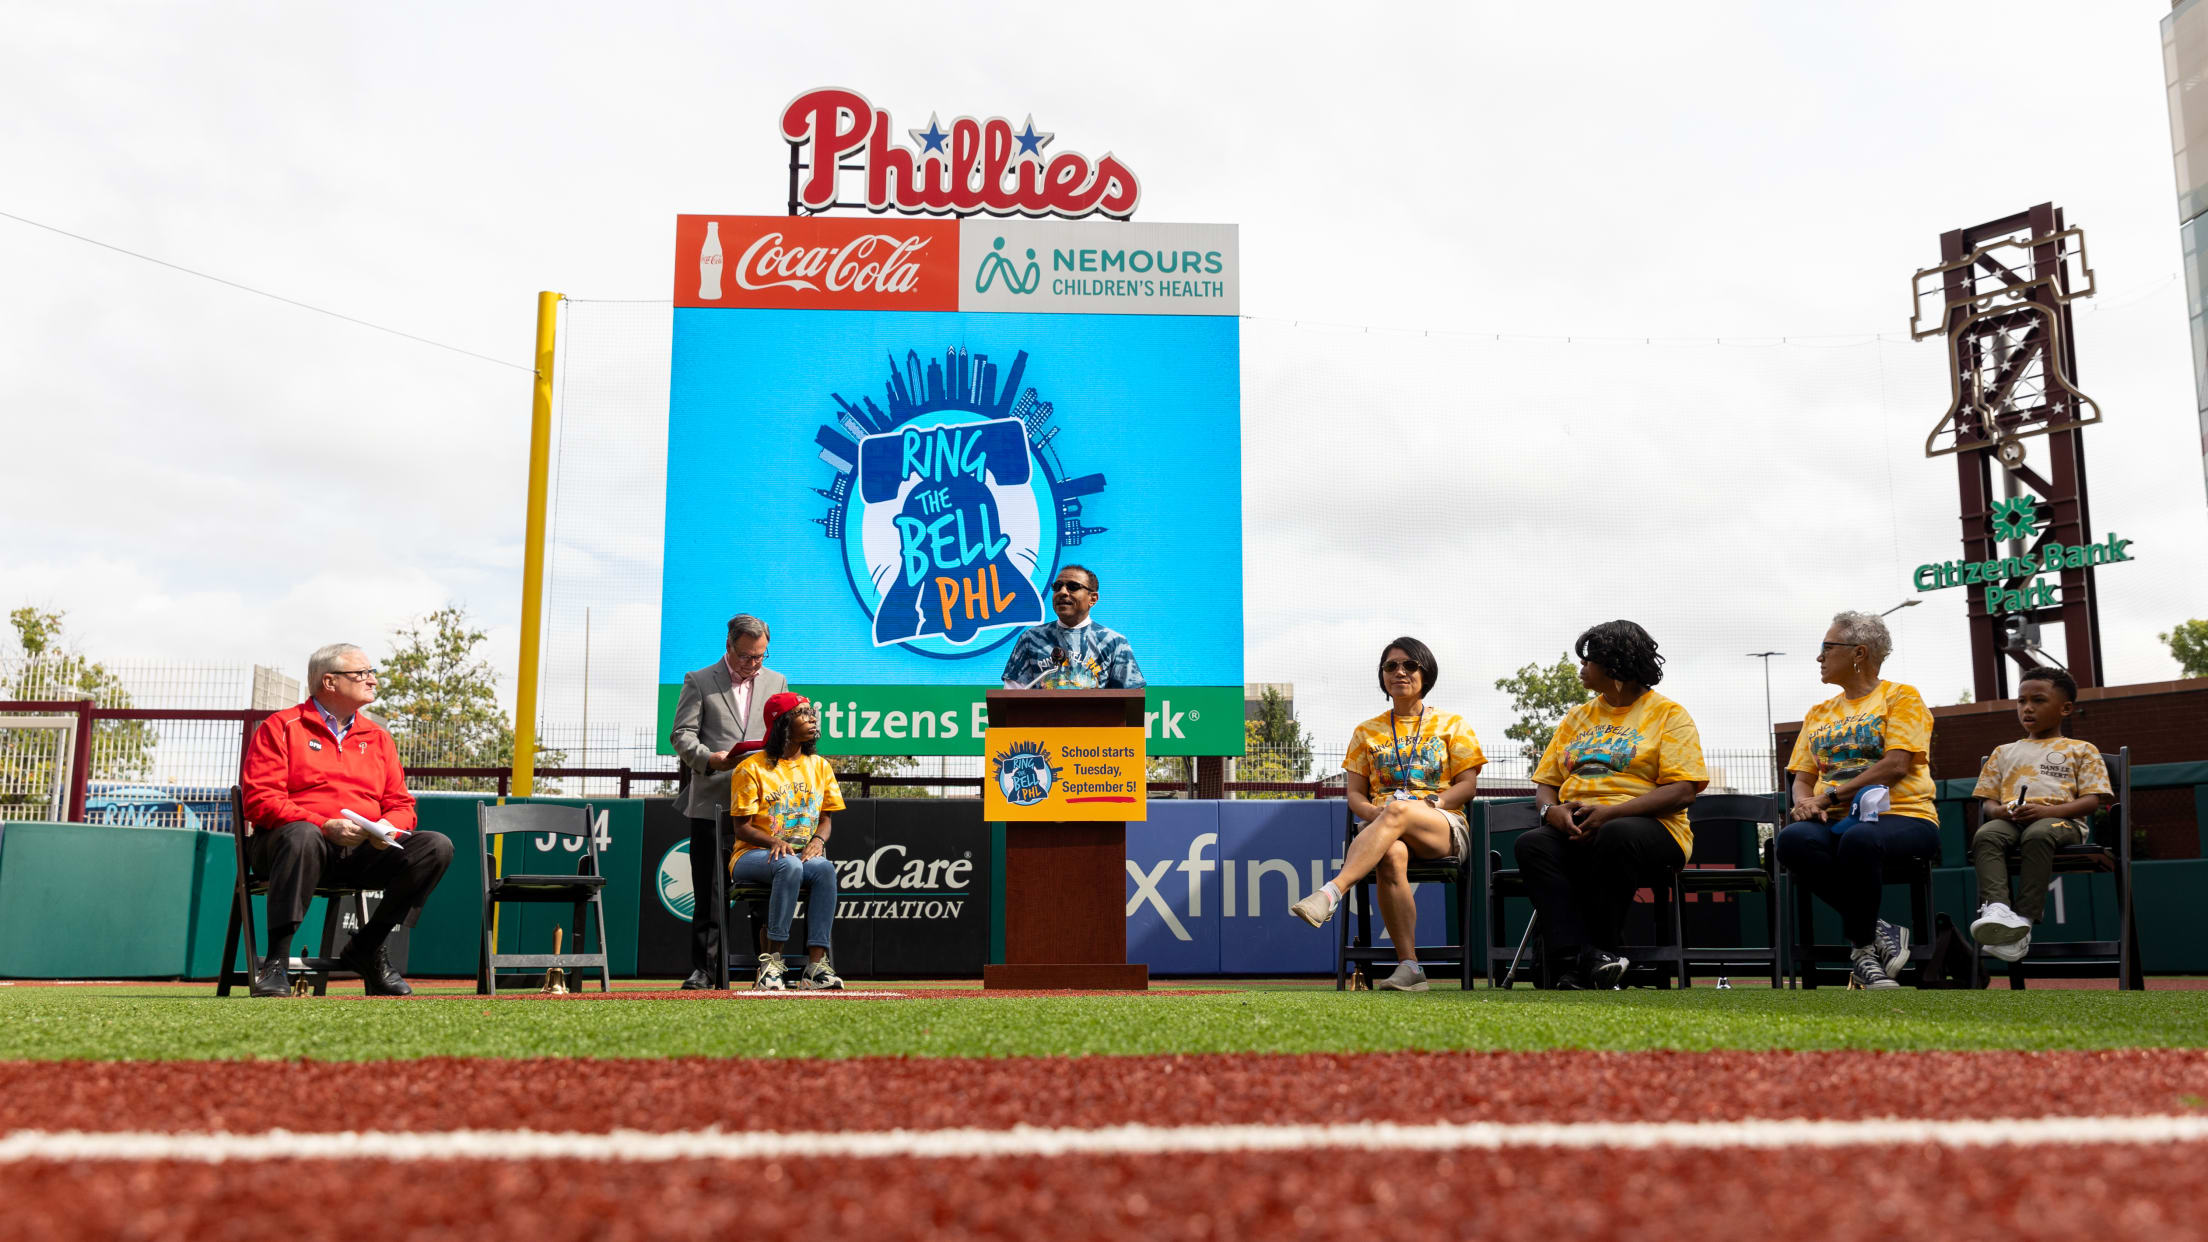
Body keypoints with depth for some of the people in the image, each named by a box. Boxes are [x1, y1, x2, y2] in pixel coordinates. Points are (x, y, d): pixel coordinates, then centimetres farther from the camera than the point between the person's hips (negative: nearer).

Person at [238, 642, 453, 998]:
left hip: (362, 852, 5)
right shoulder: (280, 728, 5)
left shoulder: (377, 737, 21)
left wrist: (387, 828, -9)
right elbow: (260, 801, -7)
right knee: (302, 836, -41)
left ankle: (367, 948, -6)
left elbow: (402, 806, 17)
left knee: (437, 846, -18)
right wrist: (325, 826, -20)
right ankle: (276, 961, -32)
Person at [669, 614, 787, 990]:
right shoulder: (699, 681, 7)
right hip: (712, 803, -2)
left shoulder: (776, 682, 16)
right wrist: (709, 758, -17)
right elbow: (682, 734, 1)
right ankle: (704, 969, 5)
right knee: (709, 893, -1)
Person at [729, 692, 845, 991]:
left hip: (804, 853, 4)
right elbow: (743, 828, -5)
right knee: (789, 864, -38)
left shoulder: (819, 766, 14)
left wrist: (818, 840, -10)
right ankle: (771, 963, -32)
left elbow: (826, 817, 14)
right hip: (753, 855, -4)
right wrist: (775, 842, -24)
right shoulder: (752, 768, -2)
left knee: (825, 867, -31)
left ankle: (816, 966, -36)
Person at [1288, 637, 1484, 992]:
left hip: (1444, 826, -2)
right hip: (1382, 825, 2)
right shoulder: (1367, 732, 21)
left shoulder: (1451, 725, 17)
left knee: (1399, 811, -39)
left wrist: (1427, 803, -11)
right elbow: (1354, 793, 14)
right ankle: (1409, 967, -39)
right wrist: (1374, 812, -9)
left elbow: (1467, 786, 7)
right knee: (1391, 855, -38)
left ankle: (1331, 893, -54)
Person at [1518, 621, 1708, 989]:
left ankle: (1595, 951, -28)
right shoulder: (1577, 718, 25)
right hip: (1576, 829, 5)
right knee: (1532, 844, -29)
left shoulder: (1670, 714, 8)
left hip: (1647, 826, -4)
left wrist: (1611, 812, -19)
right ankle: (1582, 959, -39)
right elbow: (1545, 783, 21)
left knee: (1617, 836, -40)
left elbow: (1682, 791, -6)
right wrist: (1551, 809, -6)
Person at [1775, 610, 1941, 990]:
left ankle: (1862, 949, -23)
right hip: (1836, 821, 5)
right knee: (1793, 839, -33)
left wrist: (1832, 794, -12)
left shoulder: (1901, 697, 7)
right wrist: (1804, 800, -6)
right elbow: (1803, 777, 18)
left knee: (1859, 839, -42)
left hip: (1901, 816, -4)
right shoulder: (1819, 713, 24)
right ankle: (1875, 930, -21)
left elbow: (1896, 764, -8)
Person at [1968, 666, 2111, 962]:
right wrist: (1999, 810, -5)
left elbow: (2092, 800, 5)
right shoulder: (2004, 753, 30)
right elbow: (1987, 801, 22)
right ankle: (1996, 908, -52)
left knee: (2037, 835, -40)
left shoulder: (2080, 750, 19)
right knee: (1985, 835, -34)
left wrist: (2047, 810, -14)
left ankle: (2025, 920, -43)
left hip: (2060, 819, -3)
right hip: (2009, 819, 3)